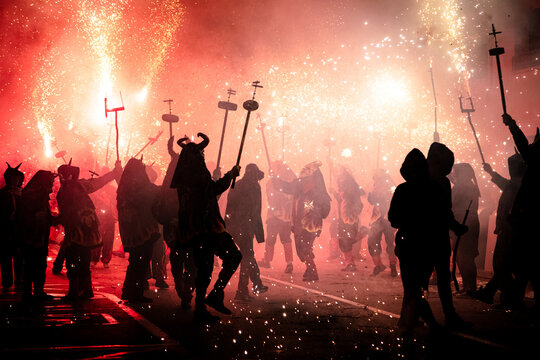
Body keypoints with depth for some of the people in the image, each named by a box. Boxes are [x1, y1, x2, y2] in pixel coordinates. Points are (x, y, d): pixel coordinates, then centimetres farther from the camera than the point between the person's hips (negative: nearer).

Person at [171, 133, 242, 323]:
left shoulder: (184, 173, 18)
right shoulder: (197, 171, -9)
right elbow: (214, 189, -15)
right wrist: (230, 175, -2)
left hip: (192, 228, 9)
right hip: (205, 224, -9)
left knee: (204, 268, 11)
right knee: (233, 255, -3)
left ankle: (200, 310, 11)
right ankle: (216, 294, -8)